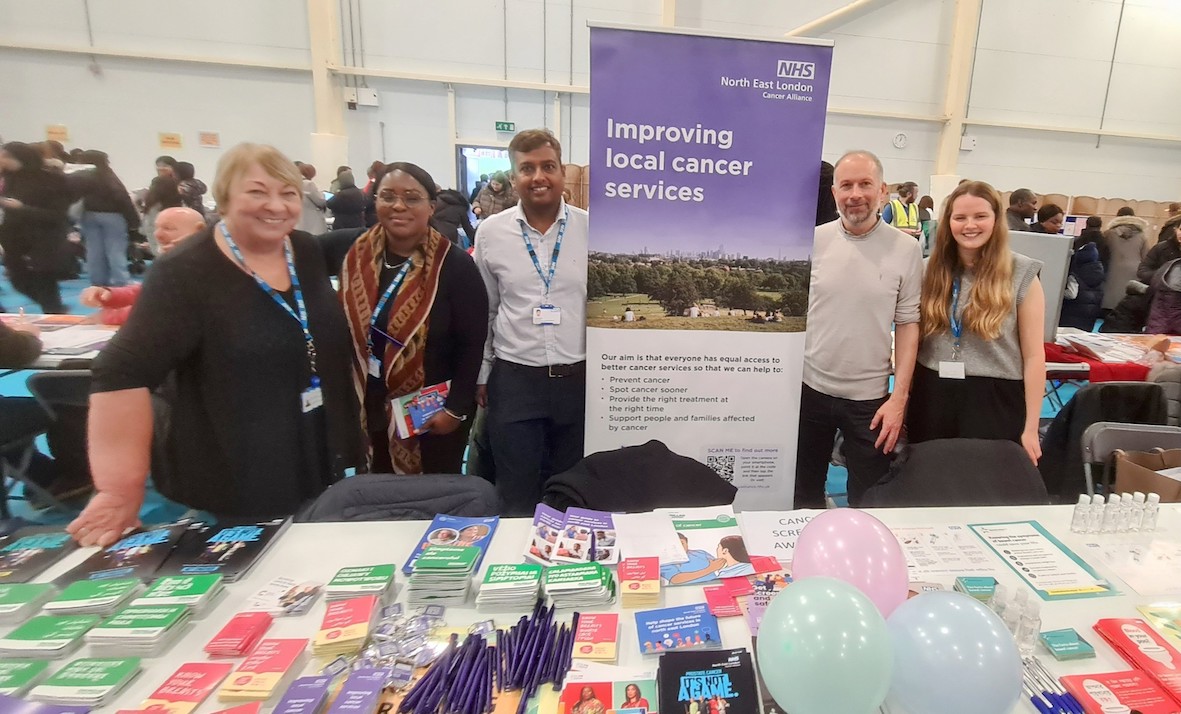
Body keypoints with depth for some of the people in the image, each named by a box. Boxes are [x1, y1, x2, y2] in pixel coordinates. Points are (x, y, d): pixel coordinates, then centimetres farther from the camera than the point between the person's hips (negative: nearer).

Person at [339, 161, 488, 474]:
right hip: (373, 410, 5)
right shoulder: (357, 258, 0)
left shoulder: (455, 265, -15)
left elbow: (473, 345, -14)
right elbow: (345, 332, 7)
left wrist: (456, 409, -14)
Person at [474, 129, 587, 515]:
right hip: (513, 381, 0)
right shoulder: (490, 232, -1)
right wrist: (481, 375, 9)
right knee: (516, 499, 11)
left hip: (579, 379, 1)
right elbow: (483, 310, 7)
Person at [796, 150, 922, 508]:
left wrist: (899, 397, -7)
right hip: (809, 388, 1)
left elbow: (908, 323, -2)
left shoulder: (906, 249, -4)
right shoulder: (812, 241, -3)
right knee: (803, 494, 18)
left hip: (870, 396, -1)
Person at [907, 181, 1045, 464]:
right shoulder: (931, 269, 2)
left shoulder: (1021, 275, -5)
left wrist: (1030, 428, -4)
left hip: (994, 401, -2)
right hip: (932, 398, 2)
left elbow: (1033, 356, -4)